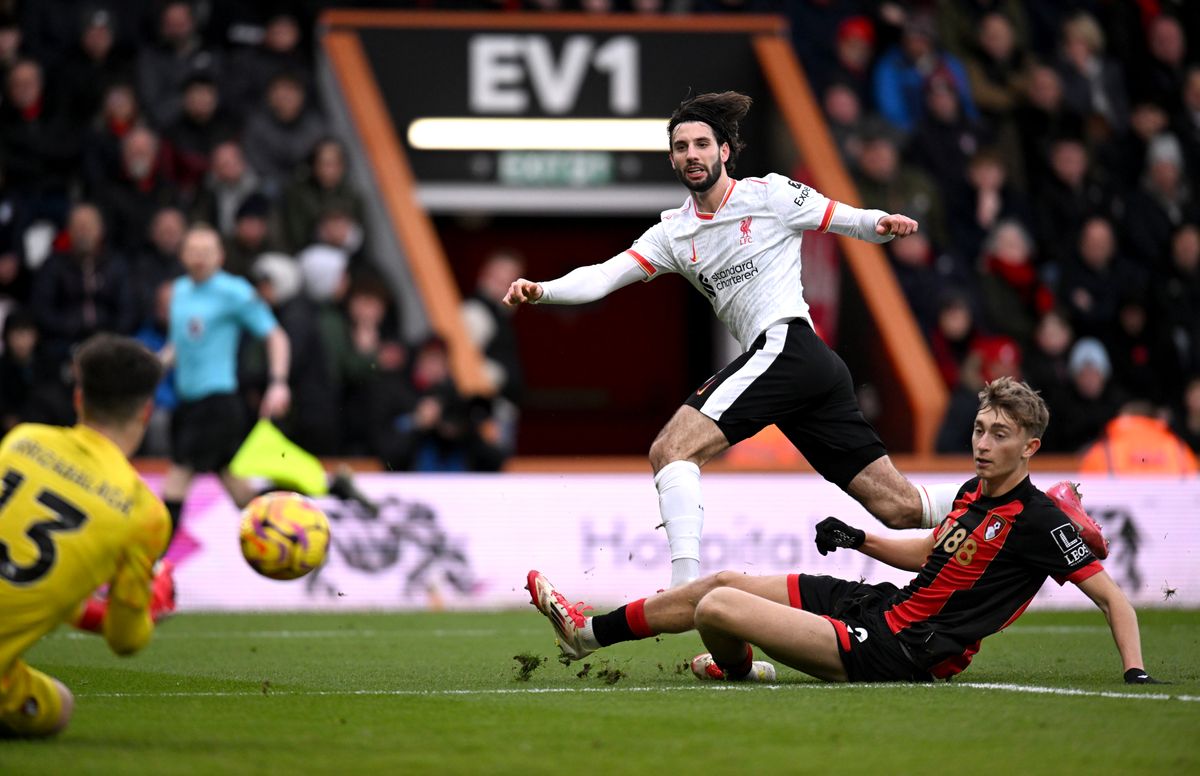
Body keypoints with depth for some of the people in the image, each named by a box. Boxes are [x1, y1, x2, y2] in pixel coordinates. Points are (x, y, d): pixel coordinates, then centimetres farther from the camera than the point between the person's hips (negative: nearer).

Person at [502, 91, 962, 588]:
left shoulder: (769, 195, 4)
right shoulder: (674, 234, 21)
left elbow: (852, 222, 8)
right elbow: (604, 276, 12)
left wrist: (883, 225, -15)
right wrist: (541, 290, -5)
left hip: (785, 346, -7)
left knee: (670, 450, -18)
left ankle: (685, 589, -29)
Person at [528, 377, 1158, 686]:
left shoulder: (1039, 520, -17)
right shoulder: (975, 491, 8)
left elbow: (1112, 597, -16)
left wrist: (1136, 673, -28)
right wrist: (859, 539, 12)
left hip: (893, 653, -9)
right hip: (881, 604, 9)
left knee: (717, 608, -14)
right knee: (723, 583, 12)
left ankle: (736, 669, 22)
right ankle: (587, 632, 27)